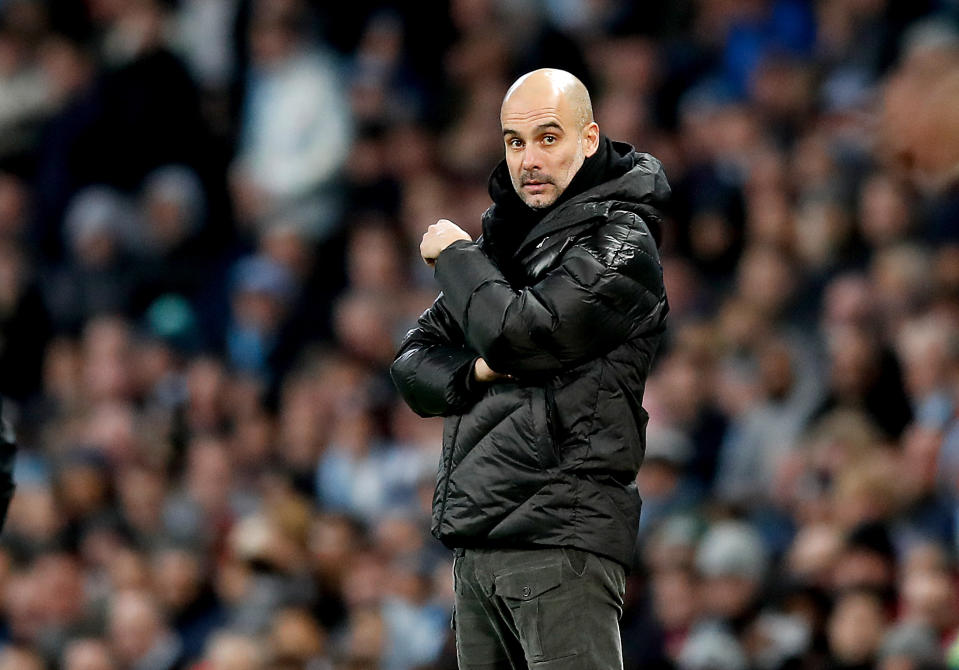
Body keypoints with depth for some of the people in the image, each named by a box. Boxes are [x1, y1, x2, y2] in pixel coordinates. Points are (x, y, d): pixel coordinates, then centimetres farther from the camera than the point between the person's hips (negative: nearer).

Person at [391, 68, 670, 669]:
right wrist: (476, 371, -5)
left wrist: (455, 256, -1)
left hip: (563, 538, -8)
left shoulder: (620, 243, -5)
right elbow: (413, 368, 18)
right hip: (477, 541, 8)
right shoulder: (503, 240, 19)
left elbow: (520, 334, -18)